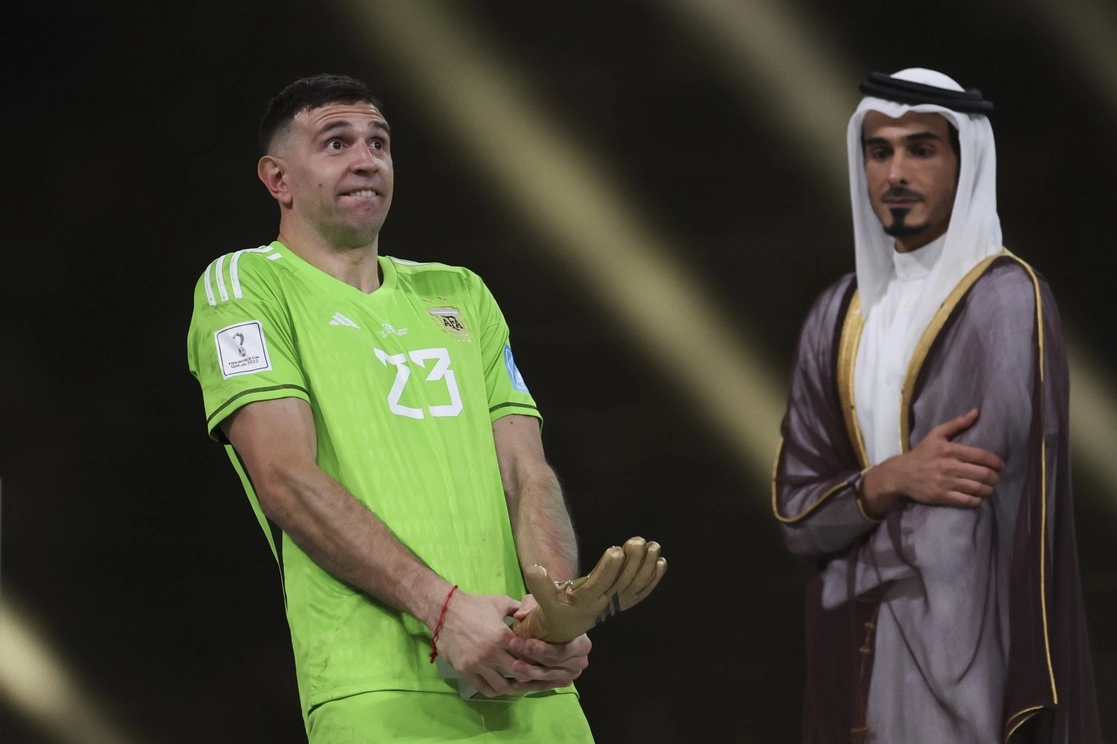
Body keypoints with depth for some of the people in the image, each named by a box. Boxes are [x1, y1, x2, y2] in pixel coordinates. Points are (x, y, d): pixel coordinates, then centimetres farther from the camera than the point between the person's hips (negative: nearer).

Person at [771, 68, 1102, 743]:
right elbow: (795, 511, 6)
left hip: (965, 643, -5)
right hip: (856, 653, 6)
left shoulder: (1006, 299, -9)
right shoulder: (840, 317, 10)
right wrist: (889, 482, -13)